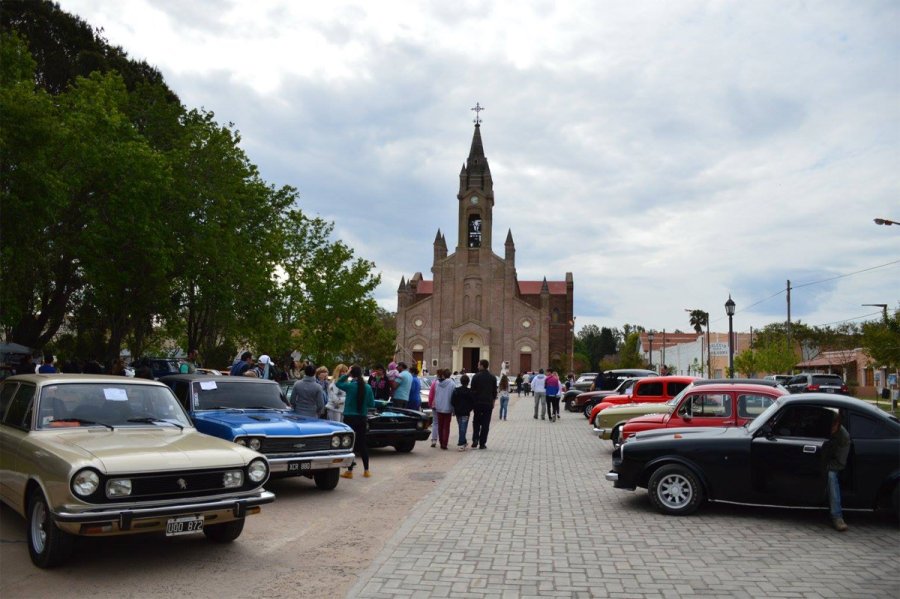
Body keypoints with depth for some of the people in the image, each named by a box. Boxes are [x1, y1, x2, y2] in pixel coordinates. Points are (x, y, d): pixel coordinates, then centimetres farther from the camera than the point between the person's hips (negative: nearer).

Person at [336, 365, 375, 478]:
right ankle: (366, 470, 17)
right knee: (362, 443, 12)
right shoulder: (368, 387, -3)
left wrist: (346, 374, 1)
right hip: (362, 418, 3)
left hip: (349, 418, -3)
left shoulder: (350, 386, -13)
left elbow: (338, 383, 6)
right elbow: (372, 404, 3)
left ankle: (350, 471, 5)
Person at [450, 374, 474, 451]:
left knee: (461, 428, 17)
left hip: (458, 412, 4)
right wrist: (469, 409, 9)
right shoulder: (470, 392, -8)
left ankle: (463, 442, 29)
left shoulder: (456, 390, 2)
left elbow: (452, 402, 1)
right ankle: (461, 444, -9)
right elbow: (473, 403, -7)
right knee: (463, 428, -3)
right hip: (465, 413, -4)